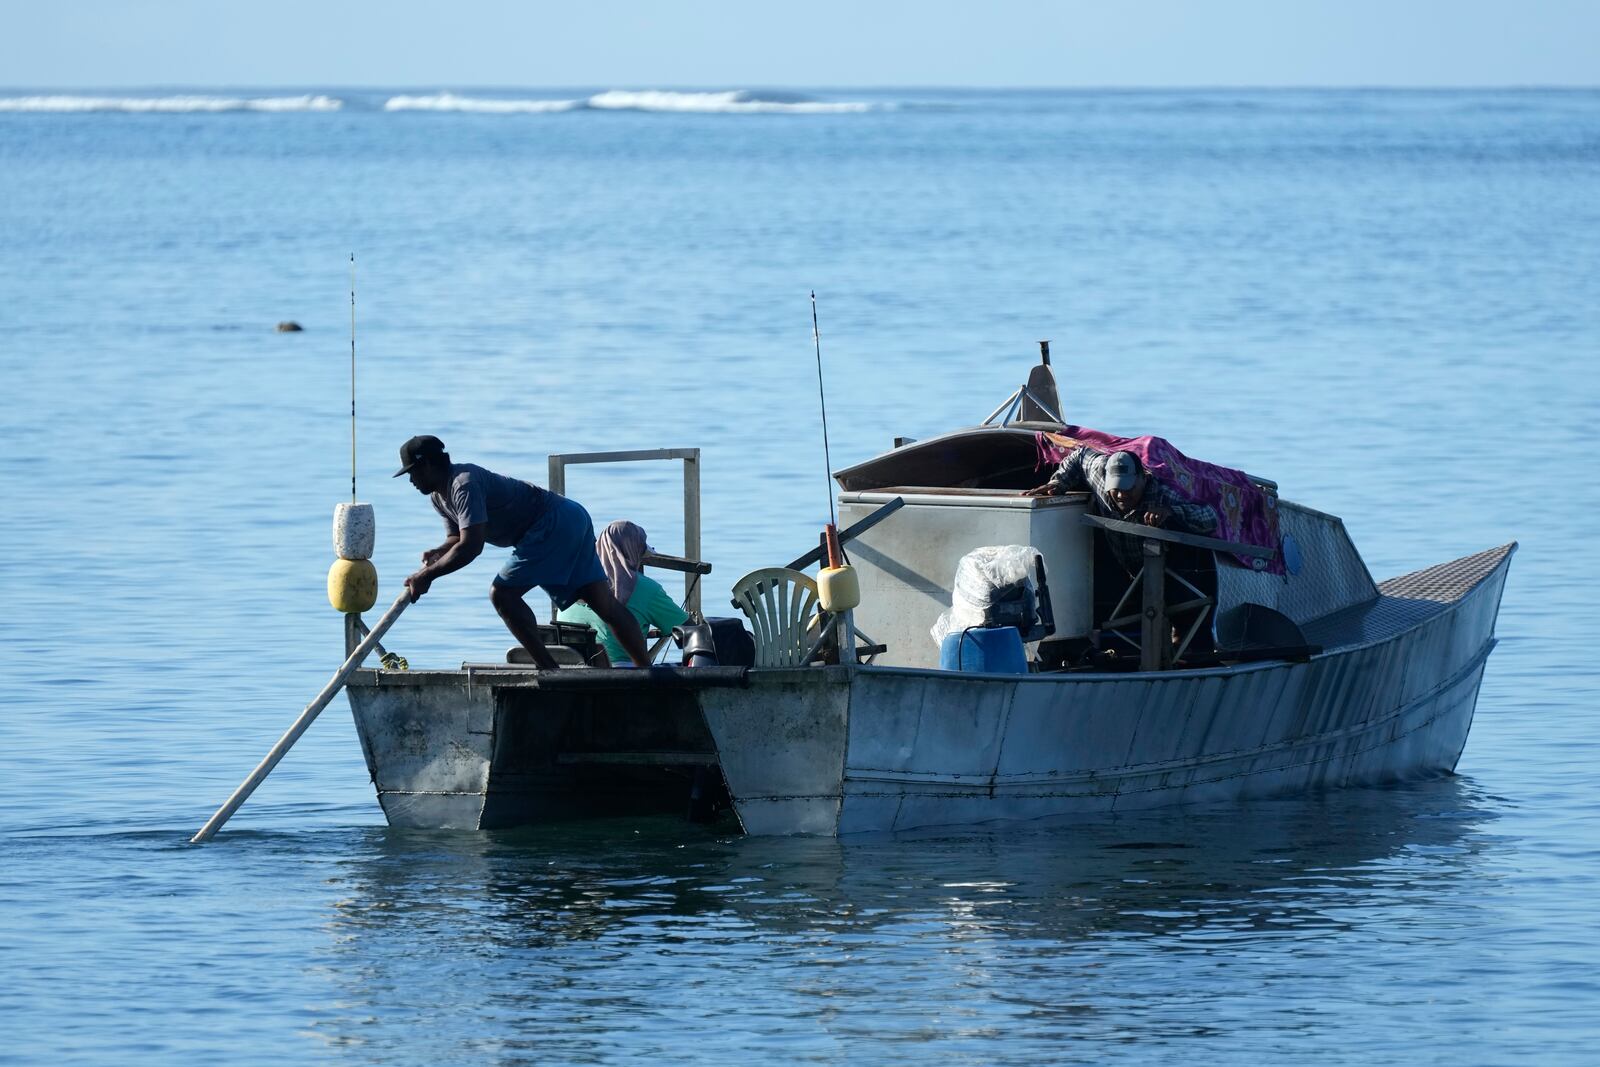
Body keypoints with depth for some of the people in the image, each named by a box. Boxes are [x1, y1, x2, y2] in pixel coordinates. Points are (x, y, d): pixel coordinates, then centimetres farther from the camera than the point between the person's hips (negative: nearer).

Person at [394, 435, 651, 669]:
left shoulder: (464, 484, -21)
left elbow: (471, 546, -28)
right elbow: (458, 539, 20)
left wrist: (427, 575, -23)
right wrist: (437, 554, -3)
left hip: (555, 522, -10)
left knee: (502, 594, -12)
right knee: (604, 604, 7)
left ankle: (549, 670, -11)